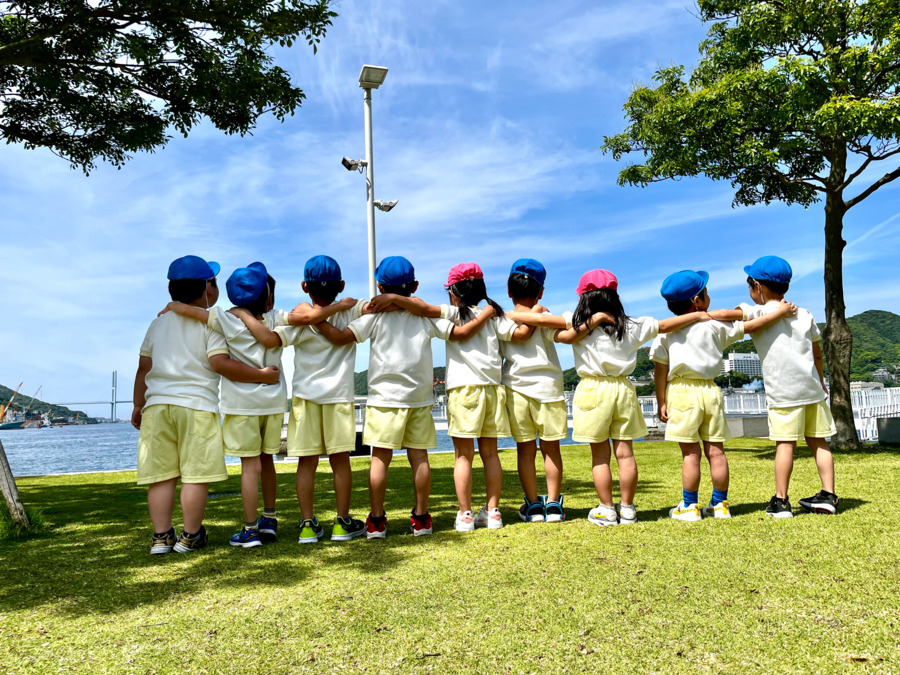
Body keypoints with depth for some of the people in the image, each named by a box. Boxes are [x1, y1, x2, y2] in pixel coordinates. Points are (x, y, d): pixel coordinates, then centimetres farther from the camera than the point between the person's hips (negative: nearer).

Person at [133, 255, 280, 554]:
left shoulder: (158, 322, 15)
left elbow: (143, 368, 17)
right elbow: (220, 363, -14)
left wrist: (138, 406, 25)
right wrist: (263, 375, -9)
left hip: (157, 404, 6)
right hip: (196, 406, -6)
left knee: (161, 474, 7)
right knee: (196, 473, 1)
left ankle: (161, 536, 11)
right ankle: (190, 536, 6)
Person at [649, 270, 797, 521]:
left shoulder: (666, 331, -1)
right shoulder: (715, 326, 2)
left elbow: (660, 370, -2)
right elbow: (750, 326, 6)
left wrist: (661, 402, 2)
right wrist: (781, 311, 18)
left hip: (682, 391, -2)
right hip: (710, 390, 2)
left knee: (691, 453, 0)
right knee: (716, 451, 9)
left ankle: (689, 506, 5)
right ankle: (719, 504, 19)